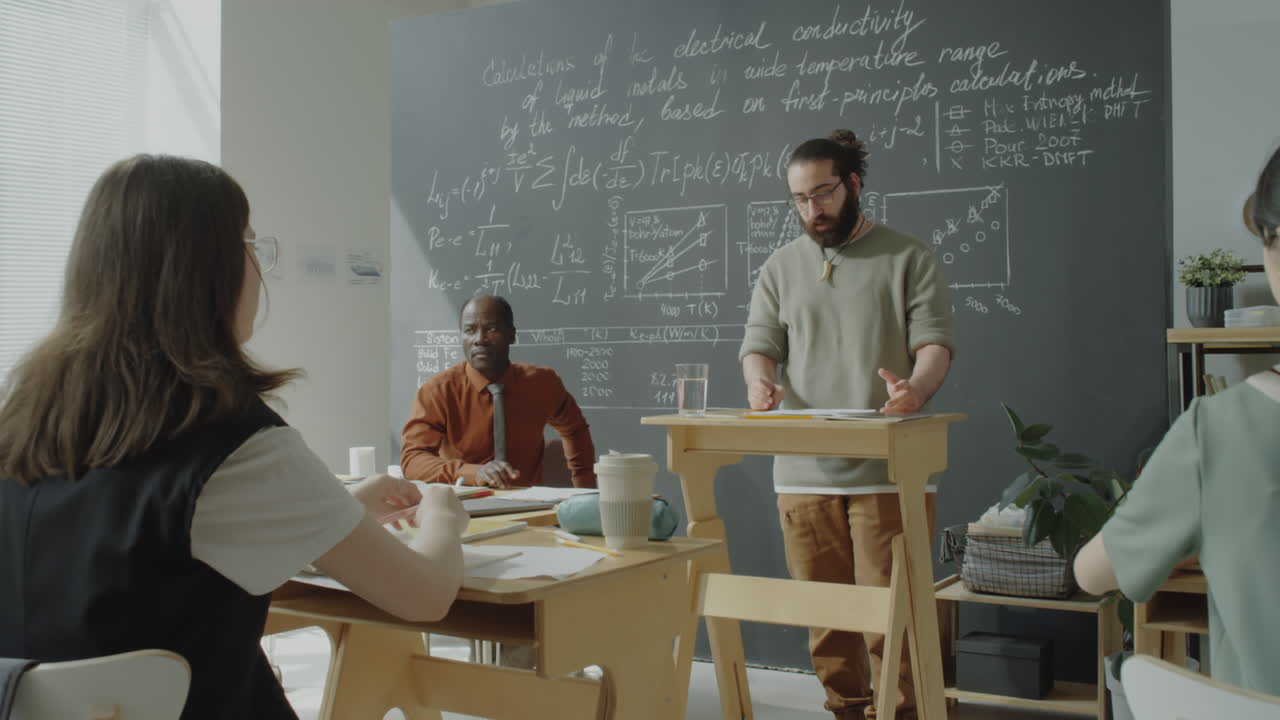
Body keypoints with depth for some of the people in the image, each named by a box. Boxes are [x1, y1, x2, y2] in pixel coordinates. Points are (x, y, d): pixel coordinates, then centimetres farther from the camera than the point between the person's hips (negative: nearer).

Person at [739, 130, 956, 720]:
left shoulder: (906, 258, 6)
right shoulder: (782, 267, 15)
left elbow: (934, 341, -2)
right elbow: (759, 344, 10)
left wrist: (917, 386, -24)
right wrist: (760, 380, -14)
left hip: (887, 471, -3)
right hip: (804, 472, 3)